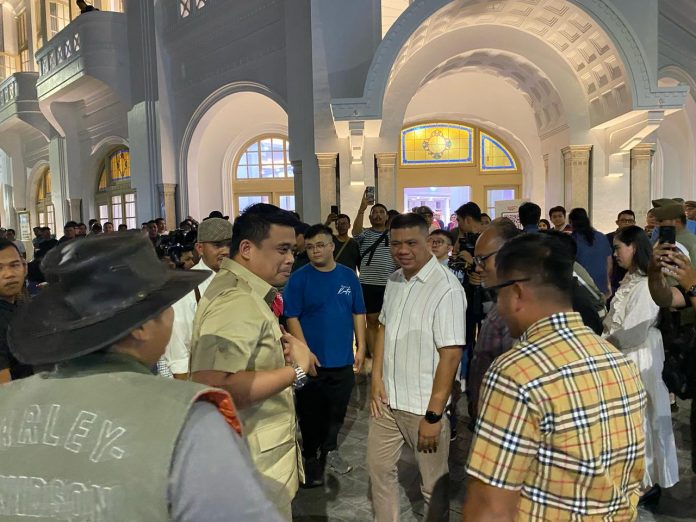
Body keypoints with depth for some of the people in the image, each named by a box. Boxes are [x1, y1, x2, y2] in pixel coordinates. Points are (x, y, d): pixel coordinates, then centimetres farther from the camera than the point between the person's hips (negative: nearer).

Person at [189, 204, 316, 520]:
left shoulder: (244, 292, 9)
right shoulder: (236, 302, -26)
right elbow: (210, 388, -38)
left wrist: (278, 350, 4)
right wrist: (297, 370, -27)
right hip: (253, 467, -10)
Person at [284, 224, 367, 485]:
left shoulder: (348, 276, 3)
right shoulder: (298, 279, -8)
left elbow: (358, 314, 8)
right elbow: (292, 318, -11)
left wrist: (361, 347, 4)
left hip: (343, 359, 4)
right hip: (312, 360, -3)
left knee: (337, 411, 17)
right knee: (311, 413, 8)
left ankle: (330, 449, 39)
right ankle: (311, 458, 28)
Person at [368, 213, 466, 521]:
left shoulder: (446, 288, -19)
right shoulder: (394, 281, 5)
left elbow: (450, 354, -20)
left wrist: (433, 415, -18)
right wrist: (376, 378, 5)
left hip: (424, 405, -7)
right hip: (387, 399, 7)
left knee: (433, 484, 11)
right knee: (379, 468, 21)